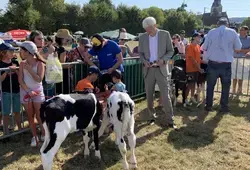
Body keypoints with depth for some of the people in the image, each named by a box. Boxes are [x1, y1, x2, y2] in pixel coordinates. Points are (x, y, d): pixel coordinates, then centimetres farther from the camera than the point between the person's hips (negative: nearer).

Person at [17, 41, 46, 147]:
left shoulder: (39, 63, -8)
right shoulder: (22, 64, 0)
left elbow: (39, 79, -16)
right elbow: (20, 80, -4)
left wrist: (29, 69, -19)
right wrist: (28, 91, -14)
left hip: (37, 92, -3)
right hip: (26, 92, 3)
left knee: (39, 116, 0)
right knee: (30, 116, 8)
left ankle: (44, 134, 18)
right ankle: (34, 137, 19)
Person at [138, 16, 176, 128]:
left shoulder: (165, 34, -3)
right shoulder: (142, 37, 2)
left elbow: (171, 51, 1)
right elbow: (140, 53, 9)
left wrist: (163, 60, -16)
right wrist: (144, 61, -11)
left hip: (161, 69, -2)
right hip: (148, 70, 3)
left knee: (165, 96, -3)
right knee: (149, 96, 9)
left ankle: (170, 120, 6)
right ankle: (152, 117, 26)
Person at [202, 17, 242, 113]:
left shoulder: (211, 32, -1)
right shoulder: (232, 32, -2)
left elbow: (204, 48, 1)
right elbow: (238, 48, 2)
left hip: (212, 63, 1)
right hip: (226, 64, 0)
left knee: (210, 86, 12)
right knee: (225, 86, 14)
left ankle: (208, 105, 18)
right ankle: (224, 107, 19)